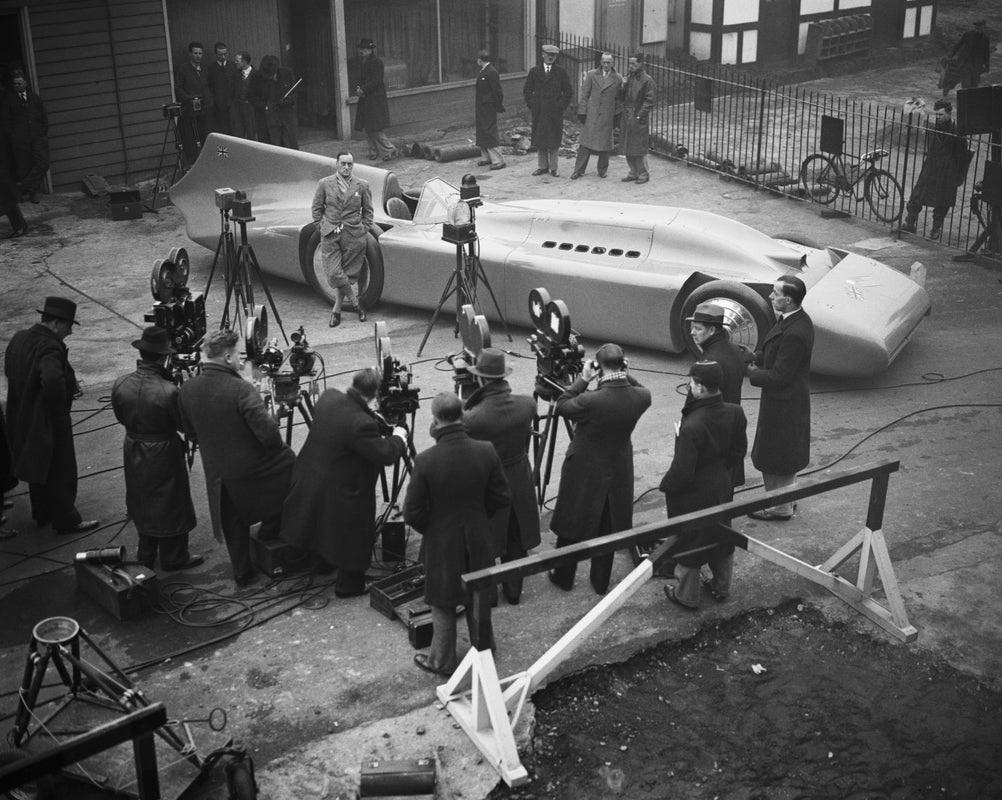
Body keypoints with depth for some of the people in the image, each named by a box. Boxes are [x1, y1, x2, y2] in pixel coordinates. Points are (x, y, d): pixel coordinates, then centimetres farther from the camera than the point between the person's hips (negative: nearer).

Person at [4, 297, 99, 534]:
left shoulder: (19, 338, 2)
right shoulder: (50, 347, -26)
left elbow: (10, 371, 14)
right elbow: (53, 380, -43)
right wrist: (61, 409, -24)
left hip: (22, 418, 9)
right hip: (48, 422, -9)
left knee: (38, 467, 24)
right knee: (61, 473, 7)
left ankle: (42, 514, 38)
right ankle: (66, 520, 19)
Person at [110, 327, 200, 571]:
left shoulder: (120, 385, -13)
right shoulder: (168, 391, -29)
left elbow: (120, 417, 3)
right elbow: (185, 424, -16)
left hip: (133, 451, 5)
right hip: (163, 453, -5)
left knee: (142, 502, 23)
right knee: (170, 504, 14)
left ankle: (145, 555, 39)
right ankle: (173, 557, 28)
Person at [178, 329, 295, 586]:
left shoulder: (186, 390, -7)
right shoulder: (241, 389, -26)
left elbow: (191, 433, 7)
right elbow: (268, 434, -27)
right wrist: (277, 447, -6)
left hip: (217, 473, 6)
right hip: (254, 469, -5)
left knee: (233, 524, 21)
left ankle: (242, 574, 32)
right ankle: (270, 531, 28)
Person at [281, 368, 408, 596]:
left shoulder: (328, 397, -11)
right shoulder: (361, 424, -34)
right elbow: (386, 455, -26)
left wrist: (379, 423, 12)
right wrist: (398, 437, -7)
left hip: (310, 481, 8)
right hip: (341, 494, -8)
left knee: (323, 520, 32)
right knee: (354, 534, 15)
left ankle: (323, 560, 55)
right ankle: (349, 583, 29)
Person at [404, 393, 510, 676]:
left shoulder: (426, 461, -26)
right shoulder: (487, 452, -16)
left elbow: (412, 513, -17)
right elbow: (500, 497, -4)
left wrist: (428, 529, 3)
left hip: (442, 541, -3)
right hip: (478, 538, 3)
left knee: (443, 604, 16)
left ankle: (442, 661, 31)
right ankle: (484, 646, 43)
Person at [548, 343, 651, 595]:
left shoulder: (590, 401, -31)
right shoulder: (640, 397, -17)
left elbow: (562, 406, -12)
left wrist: (582, 380, -10)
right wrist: (625, 375, -1)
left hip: (584, 472, -4)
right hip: (618, 472, 4)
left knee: (572, 526, 16)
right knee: (606, 529, 19)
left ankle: (563, 578, 31)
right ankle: (601, 582, 32)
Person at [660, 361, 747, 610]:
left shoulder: (692, 426, -34)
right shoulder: (734, 413, -13)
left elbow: (681, 472, -27)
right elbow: (739, 452, 2)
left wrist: (665, 486, -7)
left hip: (693, 496, -6)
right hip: (723, 488, 6)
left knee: (687, 545, 15)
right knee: (722, 539, 25)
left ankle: (687, 597, 33)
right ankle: (722, 588, 44)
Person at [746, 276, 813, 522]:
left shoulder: (794, 334, -31)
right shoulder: (798, 319, 0)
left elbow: (778, 377, -27)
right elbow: (776, 353, 13)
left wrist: (749, 371, -17)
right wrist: (755, 356, -2)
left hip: (783, 405, -9)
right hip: (793, 400, 9)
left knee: (776, 458, 8)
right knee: (785, 455, 25)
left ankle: (781, 508, 24)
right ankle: (787, 498, 41)